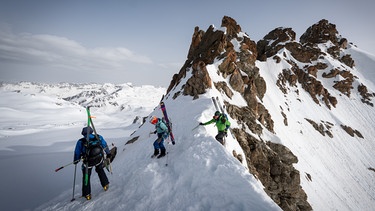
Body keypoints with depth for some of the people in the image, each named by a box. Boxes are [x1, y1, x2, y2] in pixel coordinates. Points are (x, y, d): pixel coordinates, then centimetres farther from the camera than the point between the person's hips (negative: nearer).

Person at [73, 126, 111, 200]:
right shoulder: (99, 137, -10)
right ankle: (105, 185, 36)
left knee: (86, 177, 18)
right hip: (99, 159, 2)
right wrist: (108, 153, 21)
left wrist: (76, 160, 18)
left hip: (88, 162, -2)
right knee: (100, 170, 30)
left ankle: (87, 194, 26)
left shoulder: (81, 142, -14)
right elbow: (105, 145, 5)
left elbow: (77, 153, -2)